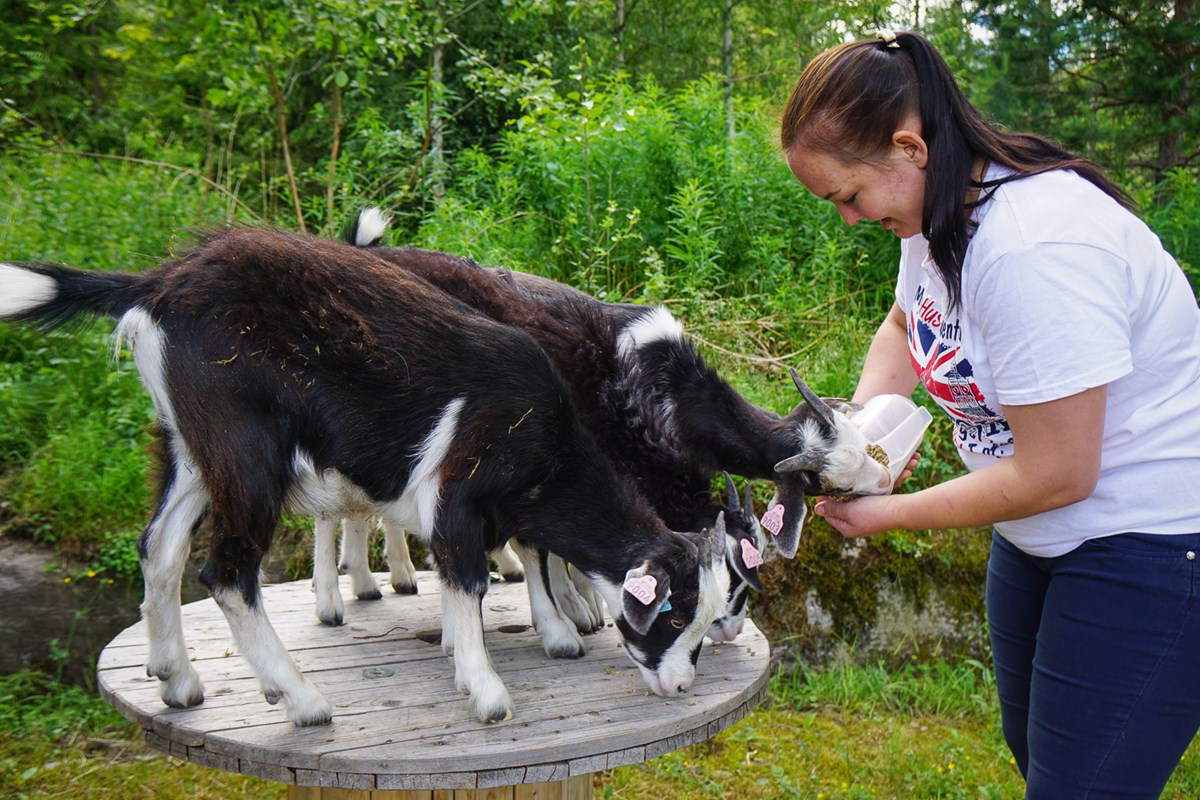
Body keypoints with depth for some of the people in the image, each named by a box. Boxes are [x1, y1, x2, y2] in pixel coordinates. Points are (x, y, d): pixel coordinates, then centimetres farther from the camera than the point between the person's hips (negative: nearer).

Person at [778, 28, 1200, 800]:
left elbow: (1057, 474, -28)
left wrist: (887, 514, -16)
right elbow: (903, 328, 17)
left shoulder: (1035, 247, -31)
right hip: (1040, 534, 9)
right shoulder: (939, 211, -2)